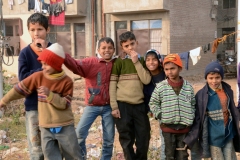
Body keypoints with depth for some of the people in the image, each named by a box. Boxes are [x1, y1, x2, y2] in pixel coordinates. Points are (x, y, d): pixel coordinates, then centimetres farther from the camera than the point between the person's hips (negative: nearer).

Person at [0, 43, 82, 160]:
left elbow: (65, 104, -13)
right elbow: (20, 88, 4)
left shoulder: (67, 81, -8)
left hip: (65, 127, -2)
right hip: (46, 128, 2)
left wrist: (50, 94, -26)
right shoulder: (38, 77, -3)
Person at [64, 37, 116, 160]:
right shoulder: (90, 62, -6)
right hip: (92, 106, -1)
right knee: (79, 132, -6)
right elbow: (76, 66, -24)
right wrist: (64, 56, -41)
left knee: (109, 138, 10)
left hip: (108, 107, 2)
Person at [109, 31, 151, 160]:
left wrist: (136, 62, -10)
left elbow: (146, 80, -5)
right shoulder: (119, 62, -1)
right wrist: (114, 106, -10)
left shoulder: (142, 61, 9)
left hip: (139, 105, 3)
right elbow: (112, 84, -4)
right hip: (123, 105, -3)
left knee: (144, 138, 6)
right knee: (127, 140, 7)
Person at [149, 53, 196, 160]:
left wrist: (191, 118, 2)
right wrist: (160, 115, -7)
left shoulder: (188, 87, 0)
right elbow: (153, 103, 3)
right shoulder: (160, 87, -6)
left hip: (184, 128, 1)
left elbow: (193, 104, 11)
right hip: (168, 127, -1)